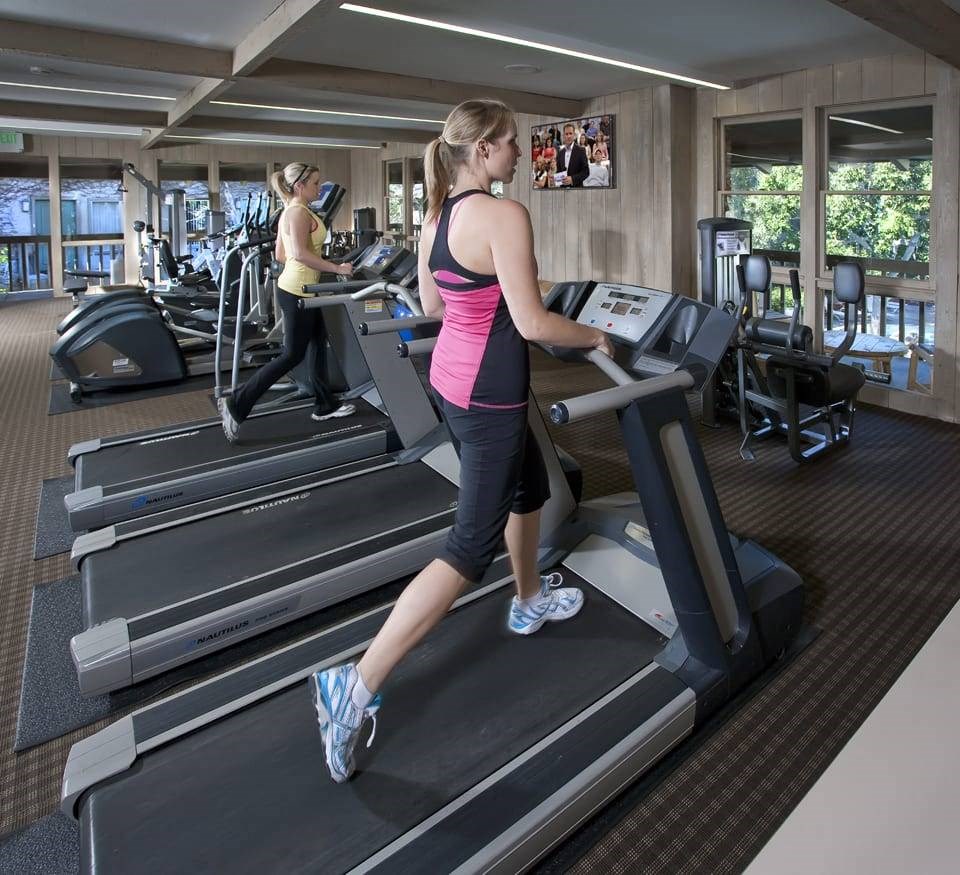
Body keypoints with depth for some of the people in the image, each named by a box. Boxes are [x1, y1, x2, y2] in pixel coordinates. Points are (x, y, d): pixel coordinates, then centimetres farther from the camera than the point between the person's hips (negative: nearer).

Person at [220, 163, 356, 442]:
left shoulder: (292, 211, 15)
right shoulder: (299, 211, -15)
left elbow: (281, 254, 17)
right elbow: (301, 253, -27)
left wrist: (321, 267, 18)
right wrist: (336, 268, -22)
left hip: (296, 288, 10)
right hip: (298, 292, -10)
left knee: (319, 346, 16)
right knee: (292, 355, -3)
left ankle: (325, 405, 26)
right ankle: (237, 406, 1)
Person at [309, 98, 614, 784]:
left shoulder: (437, 215, 8)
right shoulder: (505, 215, -18)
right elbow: (532, 324, -20)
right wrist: (597, 337, -4)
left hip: (451, 376, 10)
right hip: (489, 393, -10)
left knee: (529, 485, 28)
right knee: (473, 546, -3)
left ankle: (530, 601, 49)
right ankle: (358, 686, -2)